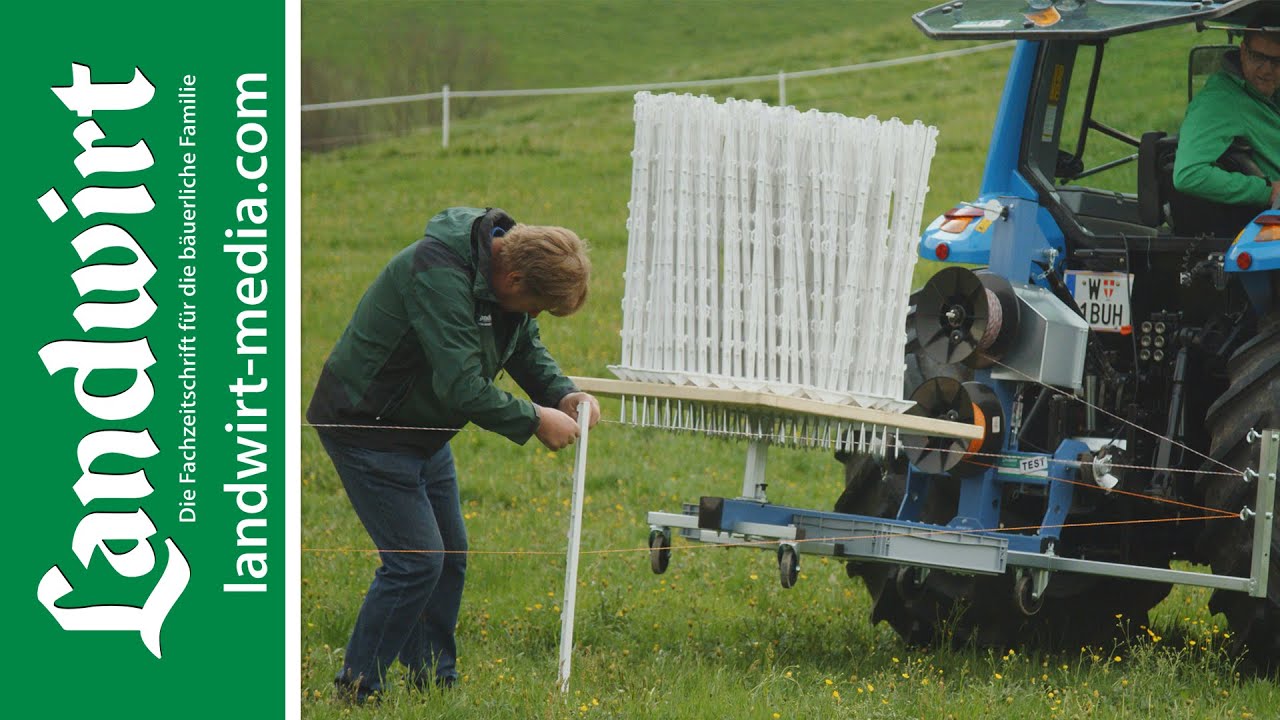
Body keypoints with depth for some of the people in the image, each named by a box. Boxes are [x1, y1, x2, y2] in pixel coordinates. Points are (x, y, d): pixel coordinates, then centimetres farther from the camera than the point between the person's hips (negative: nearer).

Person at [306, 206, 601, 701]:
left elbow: (526, 348, 13)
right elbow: (462, 387, -34)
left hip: (423, 430, 10)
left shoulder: (510, 261, -3)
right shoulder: (439, 274, -32)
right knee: (415, 560, -11)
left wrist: (563, 394, -5)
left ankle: (433, 678, 22)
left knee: (450, 556, 12)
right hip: (367, 427, -10)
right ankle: (357, 689, -2)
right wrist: (534, 420, -24)